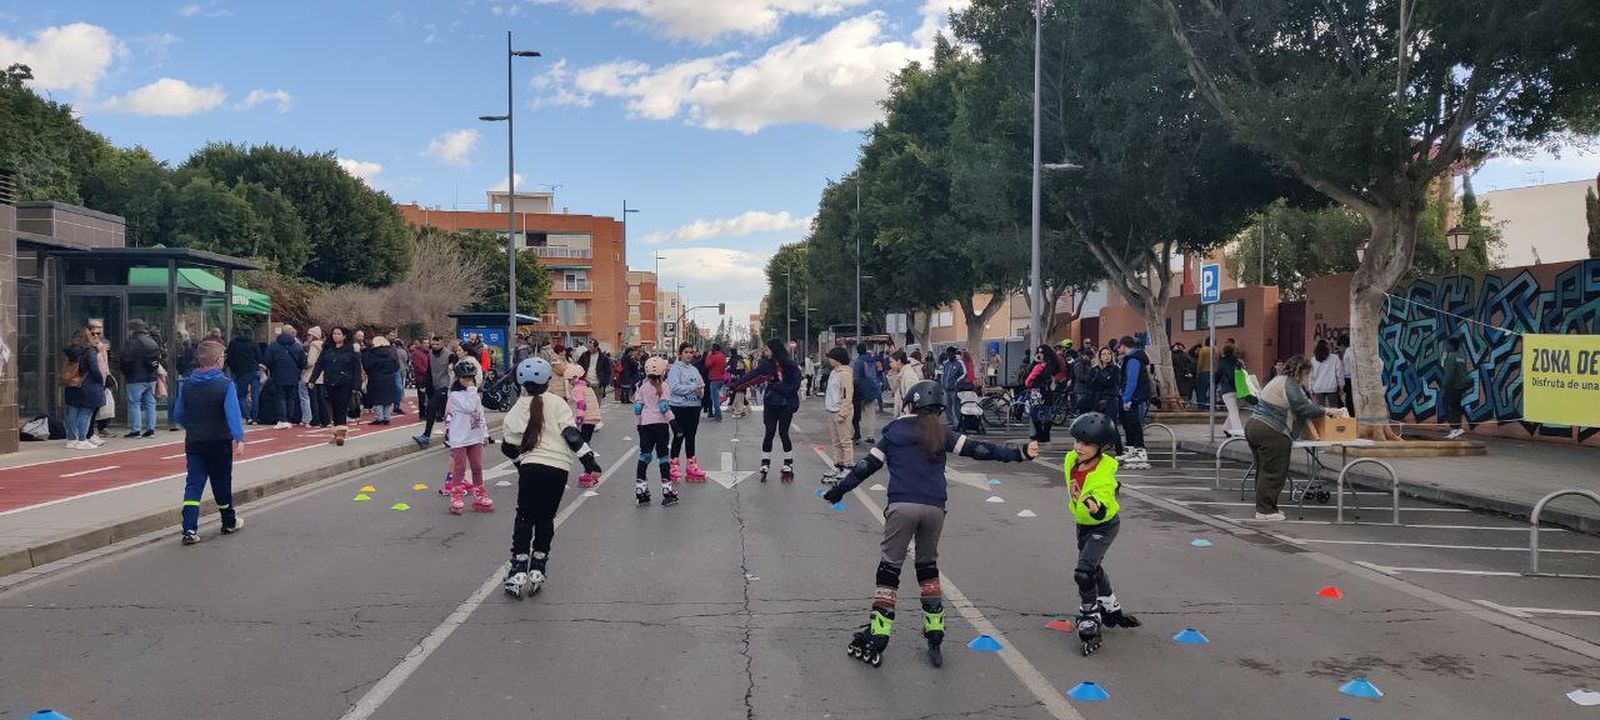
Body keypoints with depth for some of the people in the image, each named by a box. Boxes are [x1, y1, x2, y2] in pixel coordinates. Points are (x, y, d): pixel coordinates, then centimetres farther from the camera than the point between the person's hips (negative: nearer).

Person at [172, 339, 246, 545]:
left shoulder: (186, 385, 2)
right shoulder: (225, 384, -13)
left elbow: (178, 414, 10)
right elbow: (233, 414, -23)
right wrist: (239, 438, -27)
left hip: (194, 443, 3)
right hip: (219, 443, -3)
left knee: (193, 485, 3)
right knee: (222, 483, 12)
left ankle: (190, 529, -9)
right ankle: (229, 523, 30)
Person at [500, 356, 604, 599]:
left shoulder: (516, 411, 6)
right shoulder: (557, 404, 2)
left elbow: (511, 447, 11)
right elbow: (571, 434, -5)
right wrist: (588, 459, -5)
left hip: (531, 467, -1)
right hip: (559, 467, 1)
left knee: (524, 517, 11)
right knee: (546, 518, 15)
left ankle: (518, 569, 4)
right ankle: (537, 568, 16)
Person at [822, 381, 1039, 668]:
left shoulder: (895, 431, 8)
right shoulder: (941, 434, 13)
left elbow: (868, 465, 7)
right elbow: (977, 449, 5)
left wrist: (837, 491, 13)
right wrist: (1018, 453, 5)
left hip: (902, 506, -3)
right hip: (935, 508, 3)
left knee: (889, 569, 4)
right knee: (928, 566, 20)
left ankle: (875, 643, 2)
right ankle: (935, 637, 19)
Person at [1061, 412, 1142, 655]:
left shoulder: (1104, 474, -32)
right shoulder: (1070, 460, -14)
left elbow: (1102, 512, -42)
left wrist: (1093, 504, -61)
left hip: (1104, 526, -7)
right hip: (1082, 524, 7)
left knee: (1084, 572, -19)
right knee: (1094, 568, 21)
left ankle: (1089, 622, -4)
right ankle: (1111, 609, 44)